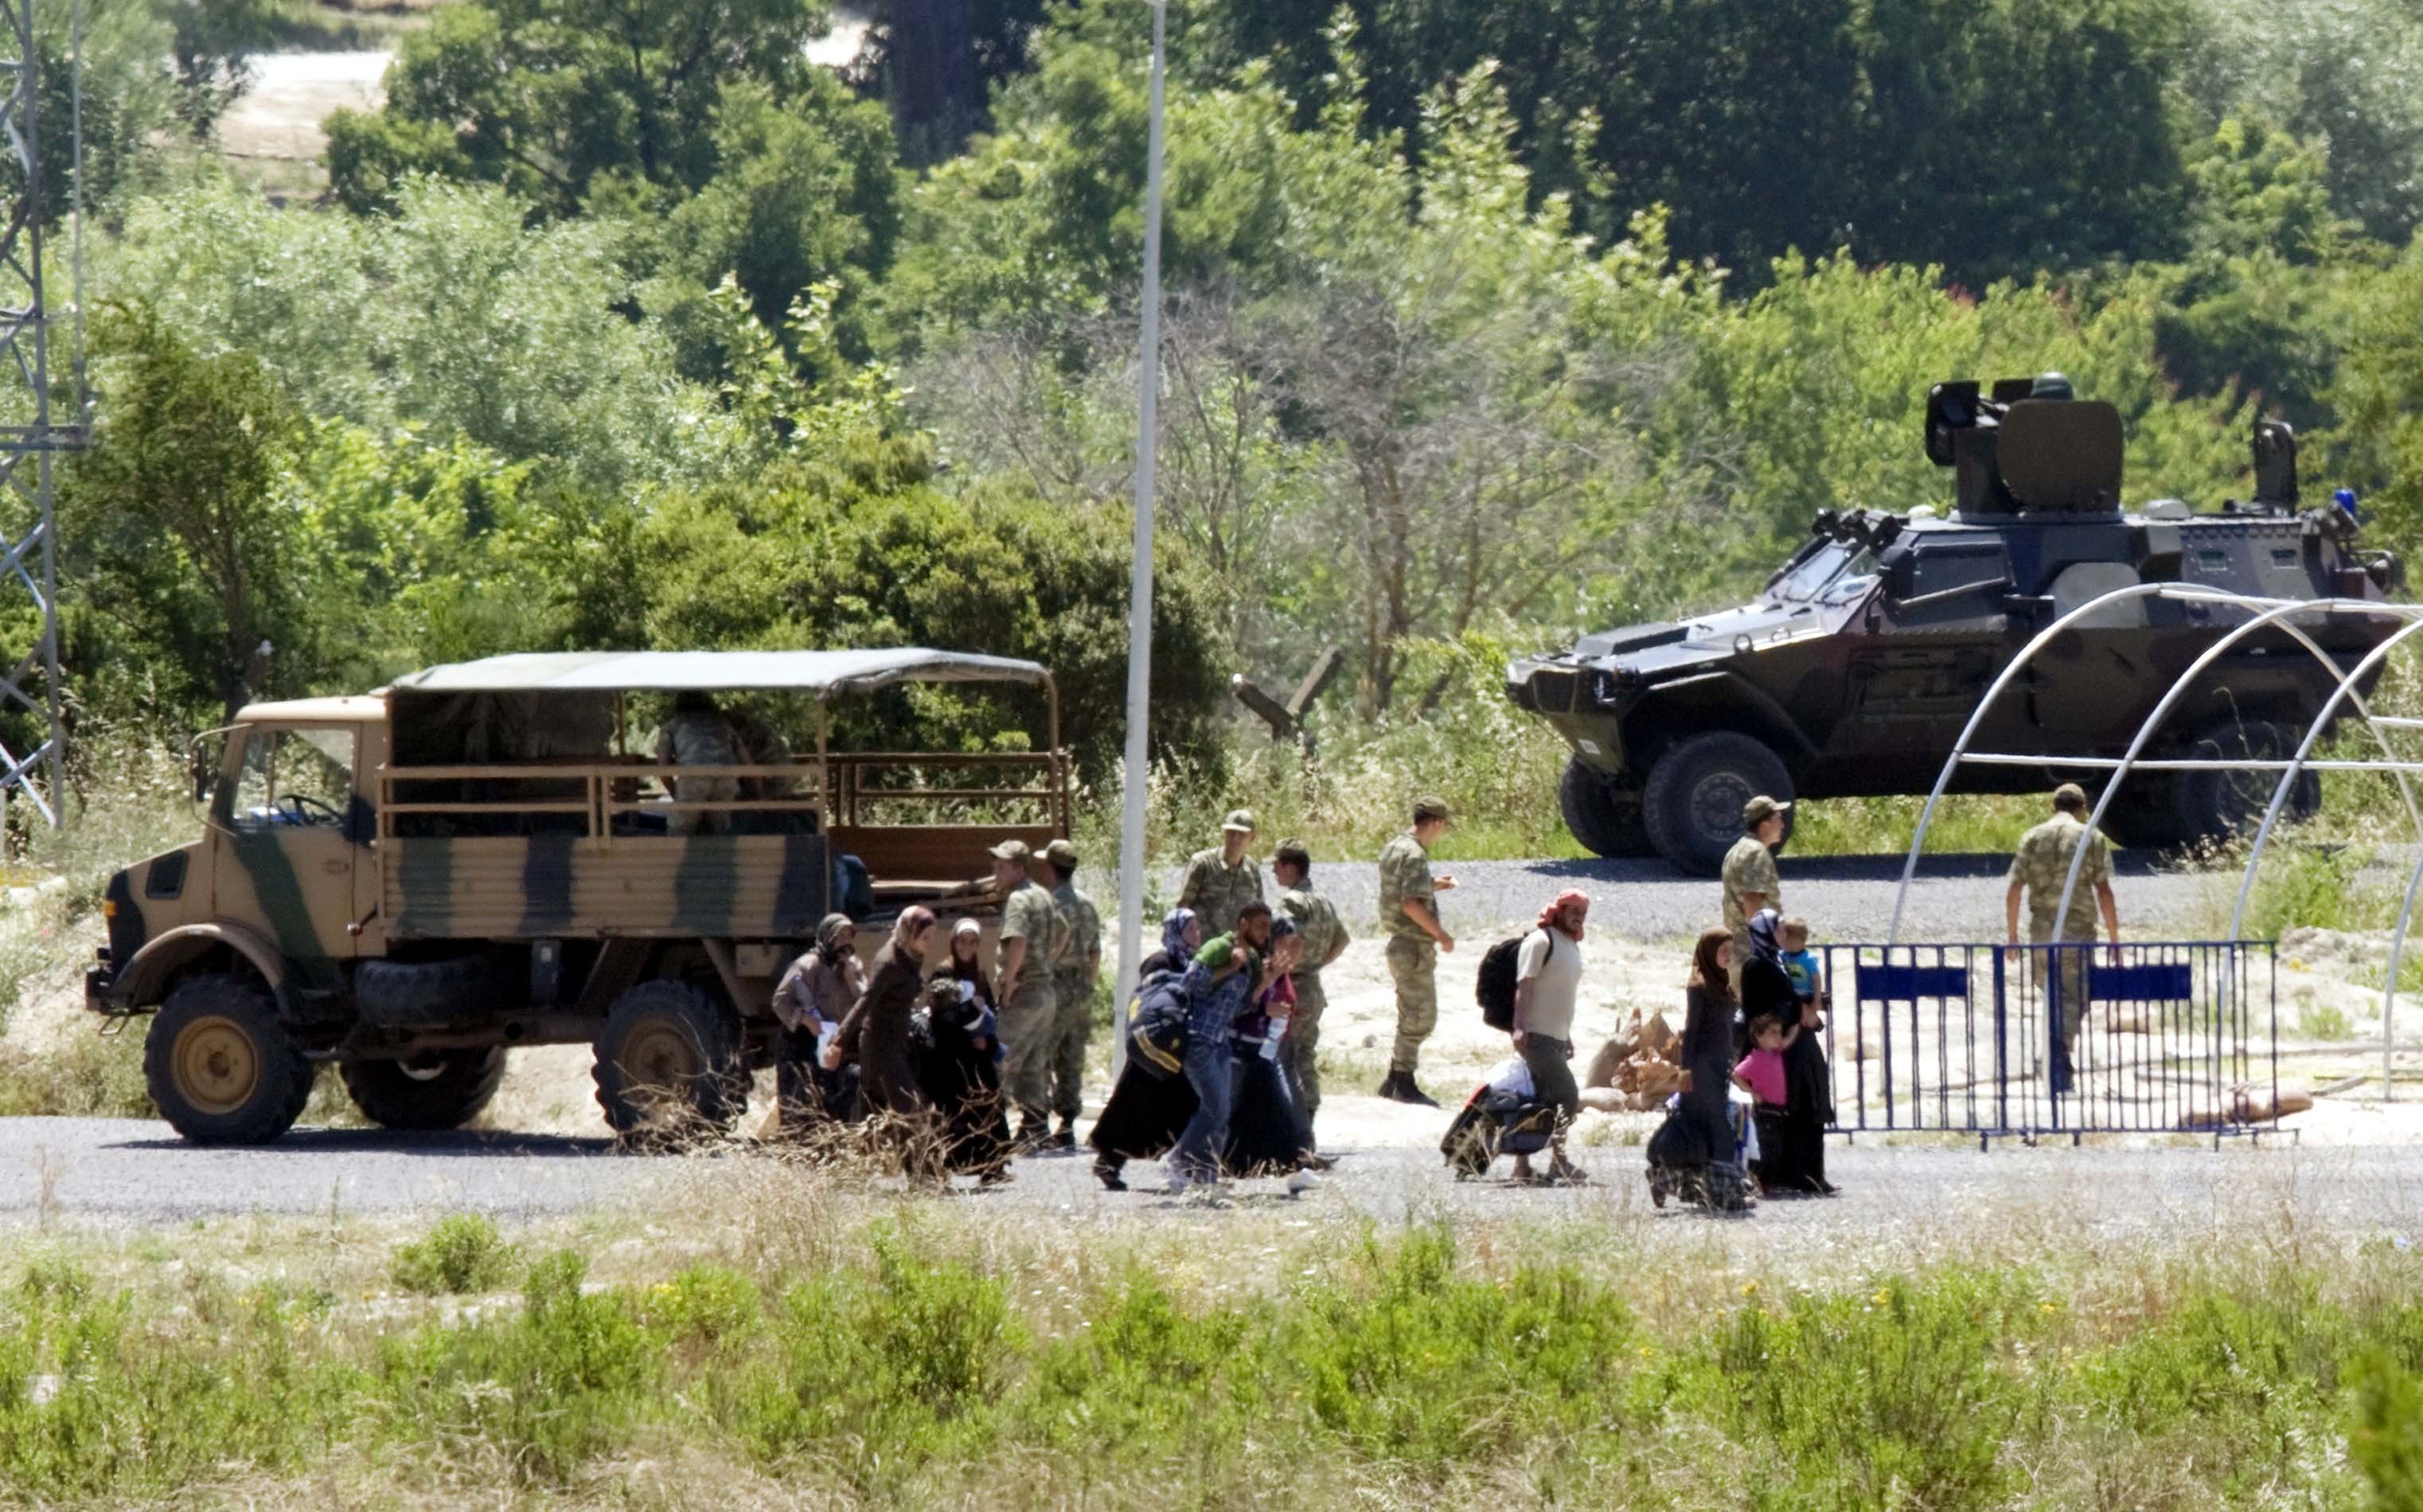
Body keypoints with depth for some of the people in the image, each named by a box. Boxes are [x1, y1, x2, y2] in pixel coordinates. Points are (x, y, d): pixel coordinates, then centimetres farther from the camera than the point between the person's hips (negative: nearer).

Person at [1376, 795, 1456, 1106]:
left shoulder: (1393, 848, 13)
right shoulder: (1414, 855, -18)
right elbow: (1411, 904, -26)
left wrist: (1433, 885, 20)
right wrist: (1441, 934, -18)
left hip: (1399, 941, 10)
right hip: (1416, 946, -10)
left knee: (1413, 1018, 17)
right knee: (1418, 1018, -3)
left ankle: (1394, 1081, 21)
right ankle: (1405, 1084, 1)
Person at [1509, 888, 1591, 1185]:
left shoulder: (1572, 945, 18)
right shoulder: (1541, 941, -9)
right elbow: (1524, 986, -15)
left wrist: (1568, 1037, 26)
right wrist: (1519, 1027, -24)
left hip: (1557, 1038, 9)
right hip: (1537, 1036, -9)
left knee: (1542, 1102, 9)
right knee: (1568, 1096, -17)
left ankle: (1522, 1166, 11)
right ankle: (1558, 1160, -16)